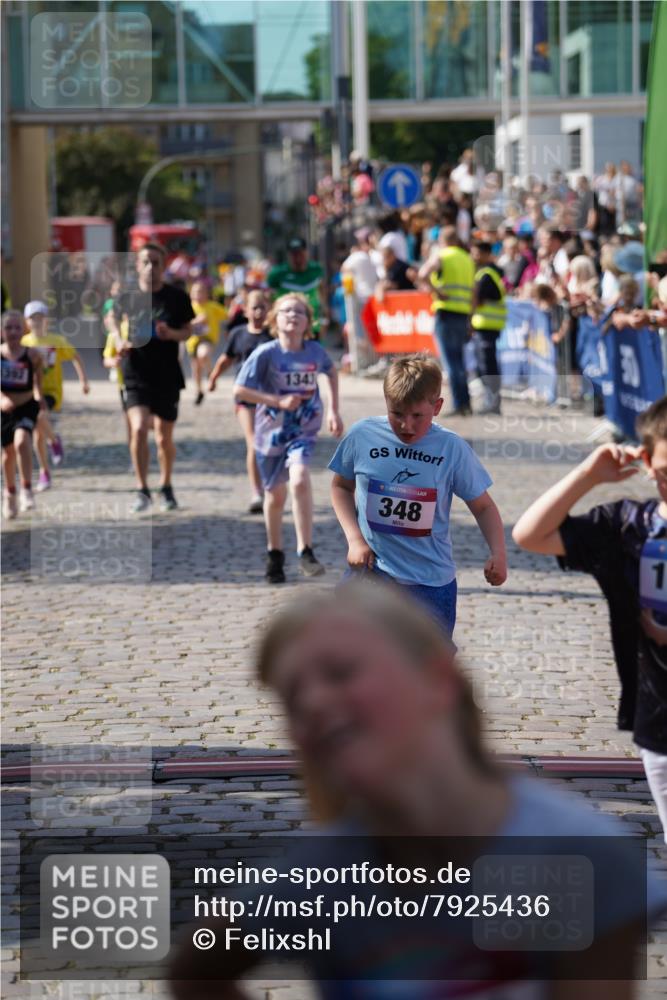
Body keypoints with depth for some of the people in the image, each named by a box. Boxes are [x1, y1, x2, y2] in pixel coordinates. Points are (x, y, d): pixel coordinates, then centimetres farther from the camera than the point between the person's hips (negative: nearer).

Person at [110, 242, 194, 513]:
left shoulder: (177, 297, -1)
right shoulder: (128, 297, -1)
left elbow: (188, 330, 6)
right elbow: (116, 321, 14)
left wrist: (171, 334, -15)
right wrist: (120, 341, -8)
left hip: (167, 376, 1)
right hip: (136, 375, -1)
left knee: (164, 438, 9)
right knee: (139, 429, -19)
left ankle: (166, 488, 32)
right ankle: (142, 491, -10)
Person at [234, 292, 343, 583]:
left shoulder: (315, 352, -6)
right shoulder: (265, 354, -14)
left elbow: (331, 371, 17)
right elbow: (239, 390, -14)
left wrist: (333, 411, 12)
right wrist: (279, 401, -21)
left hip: (303, 431, 0)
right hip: (271, 431, 0)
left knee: (299, 480, -26)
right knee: (275, 495, 12)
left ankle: (305, 552, -22)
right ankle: (275, 555, 34)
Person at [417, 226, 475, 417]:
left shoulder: (440, 256, -3)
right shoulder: (468, 259, 16)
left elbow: (423, 274, -23)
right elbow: (474, 291, 15)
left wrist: (437, 292, -13)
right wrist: (470, 316, 17)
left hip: (445, 312, -6)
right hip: (463, 314, 6)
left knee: (451, 361, -5)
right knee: (458, 360, 17)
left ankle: (458, 404, -9)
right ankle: (465, 403, 16)